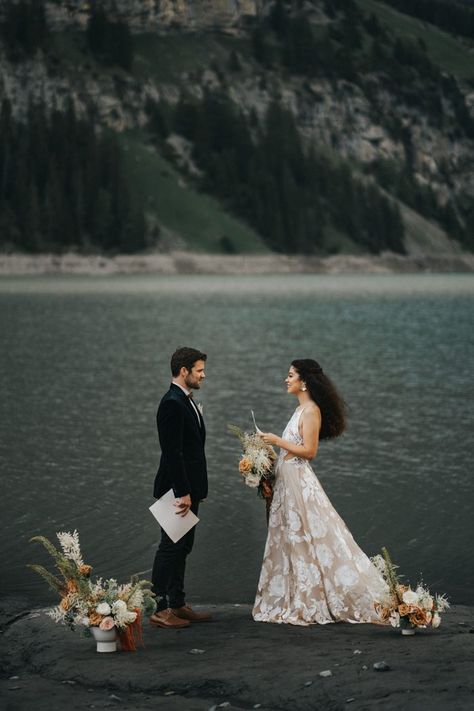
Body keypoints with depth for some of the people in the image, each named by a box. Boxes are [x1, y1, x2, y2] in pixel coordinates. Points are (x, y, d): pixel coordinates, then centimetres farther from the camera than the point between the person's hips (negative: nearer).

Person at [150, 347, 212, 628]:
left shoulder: (186, 402, 14)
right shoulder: (172, 404, -17)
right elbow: (172, 453, -22)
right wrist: (183, 492, -24)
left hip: (189, 489, 10)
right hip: (178, 488, -10)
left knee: (182, 547, 14)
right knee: (171, 547, -5)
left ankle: (178, 604, 20)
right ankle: (160, 609, 0)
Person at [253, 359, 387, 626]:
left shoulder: (311, 410, -13)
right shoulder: (301, 409, 15)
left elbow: (309, 451, -19)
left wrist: (278, 441, -15)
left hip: (299, 482, -10)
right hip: (289, 481, 10)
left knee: (306, 541, -5)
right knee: (293, 541, 11)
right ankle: (299, 600, 16)